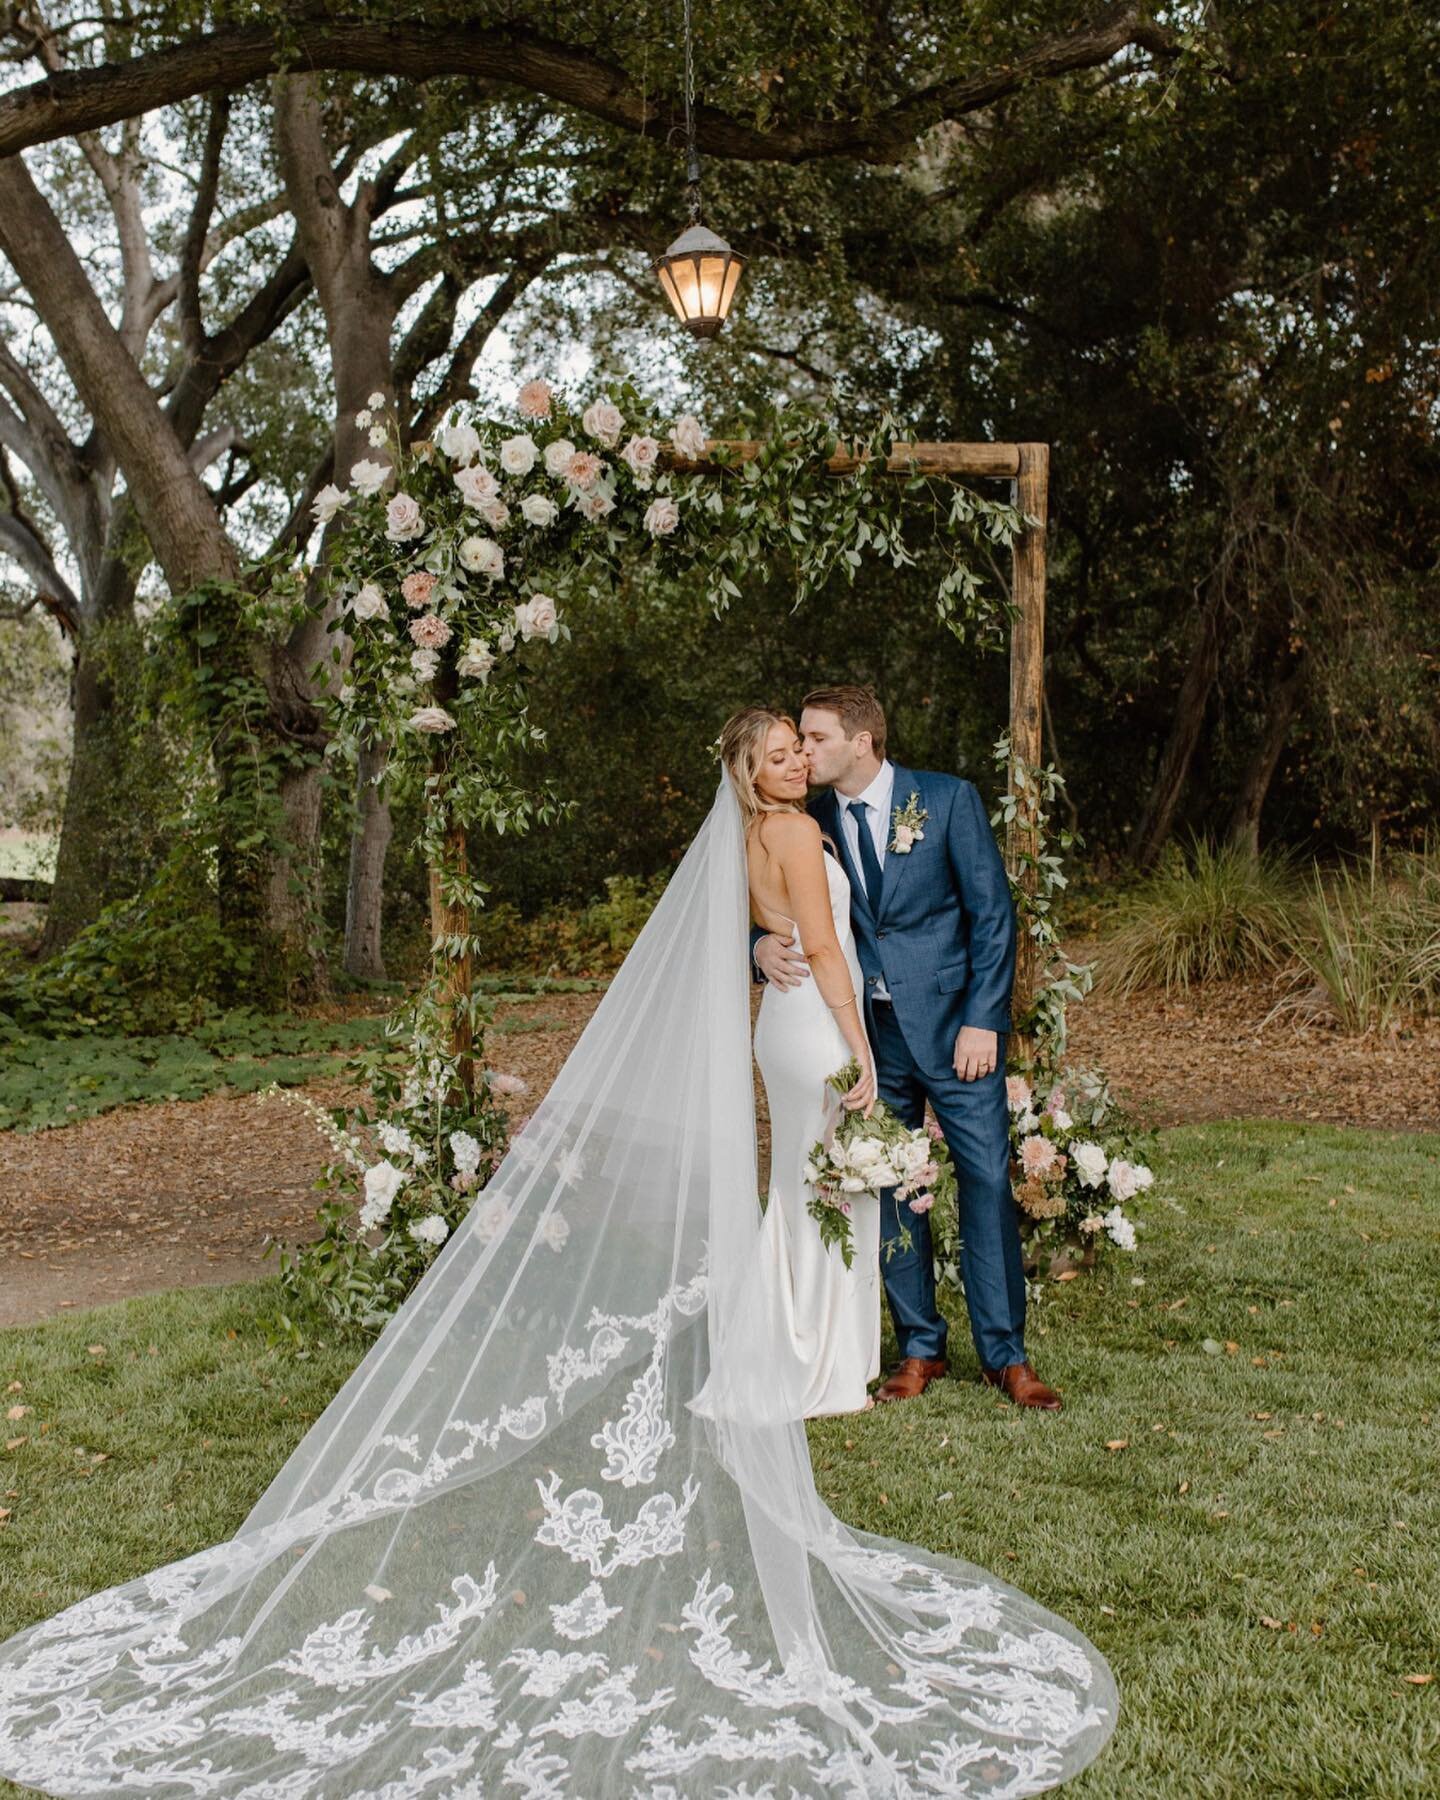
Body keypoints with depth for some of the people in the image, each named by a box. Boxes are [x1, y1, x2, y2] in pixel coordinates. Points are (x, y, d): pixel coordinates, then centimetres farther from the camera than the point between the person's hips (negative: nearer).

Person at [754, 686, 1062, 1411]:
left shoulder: (948, 799, -6)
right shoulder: (813, 820, 4)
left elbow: (993, 912, -6)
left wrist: (981, 1021, -12)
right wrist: (764, 945, -13)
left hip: (952, 1023, -3)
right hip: (866, 1029, 3)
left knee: (987, 1180, -2)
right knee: (889, 1187, 8)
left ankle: (1005, 1355, 12)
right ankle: (919, 1348, 22)